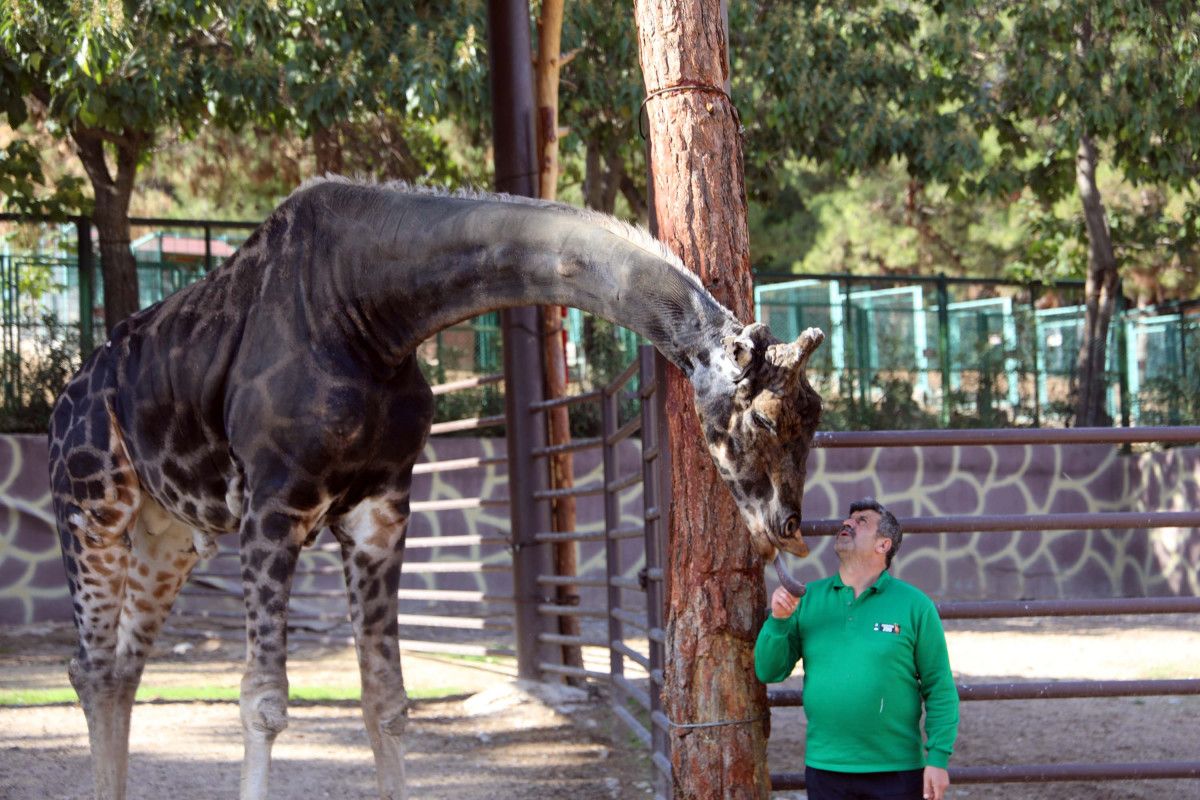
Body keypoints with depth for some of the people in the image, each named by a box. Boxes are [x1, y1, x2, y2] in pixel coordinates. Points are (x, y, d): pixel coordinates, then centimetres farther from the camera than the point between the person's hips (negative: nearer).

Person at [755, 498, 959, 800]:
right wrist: (778, 620, -13)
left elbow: (939, 690, -3)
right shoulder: (808, 599, 5)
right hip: (825, 770, 3)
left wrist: (939, 758, -9)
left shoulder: (914, 605, -3)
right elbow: (769, 672, 3)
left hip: (896, 772, -2)